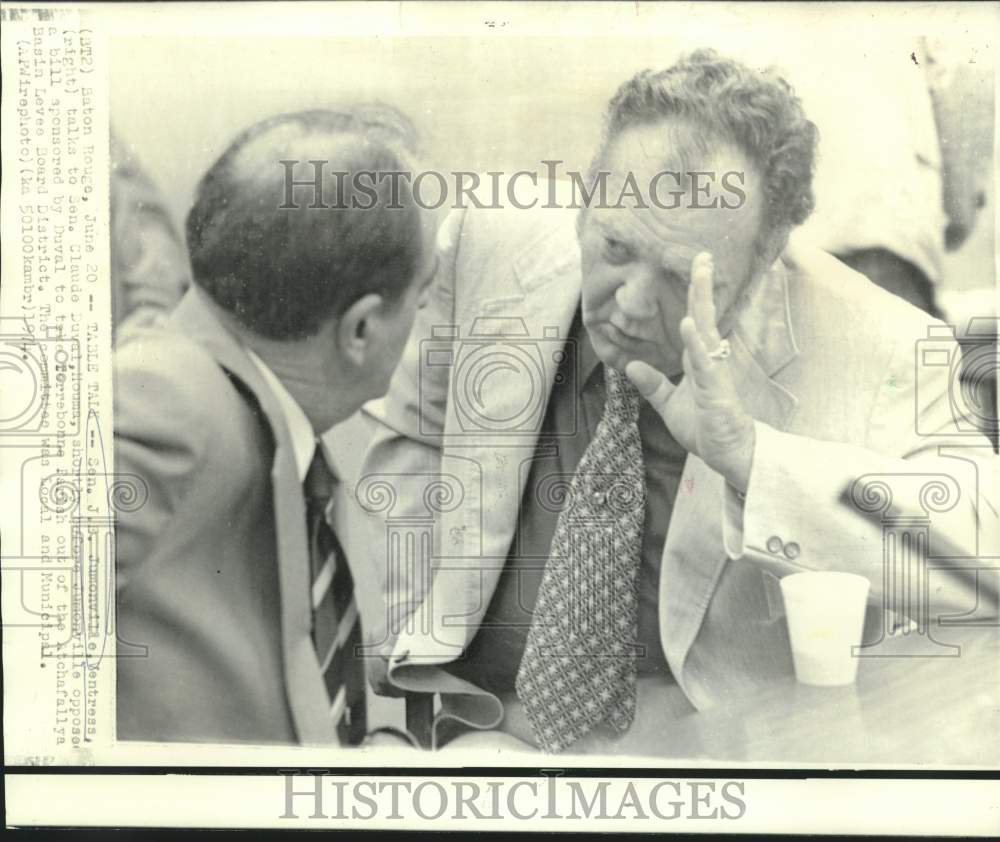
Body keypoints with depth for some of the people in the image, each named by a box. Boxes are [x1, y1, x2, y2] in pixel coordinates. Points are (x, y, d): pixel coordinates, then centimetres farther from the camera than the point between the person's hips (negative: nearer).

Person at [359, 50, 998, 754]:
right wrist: (405, 633, 2)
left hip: (715, 737, -1)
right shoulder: (492, 242, -8)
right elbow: (405, 432, 8)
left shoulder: (875, 355, -16)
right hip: (492, 727, 2)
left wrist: (747, 453, -34)